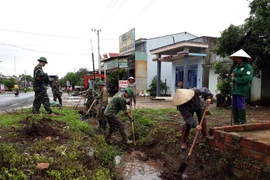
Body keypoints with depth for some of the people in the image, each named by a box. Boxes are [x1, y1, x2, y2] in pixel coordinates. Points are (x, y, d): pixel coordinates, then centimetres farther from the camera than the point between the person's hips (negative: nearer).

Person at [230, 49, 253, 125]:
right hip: (235, 90, 8)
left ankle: (243, 122, 4)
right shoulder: (236, 66, 18)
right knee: (234, 107, 11)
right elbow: (232, 76, 24)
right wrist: (232, 76, 0)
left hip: (242, 91, -8)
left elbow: (246, 79, -20)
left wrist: (235, 79, -11)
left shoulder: (248, 67, -8)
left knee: (241, 106, -7)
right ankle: (236, 122, 22)